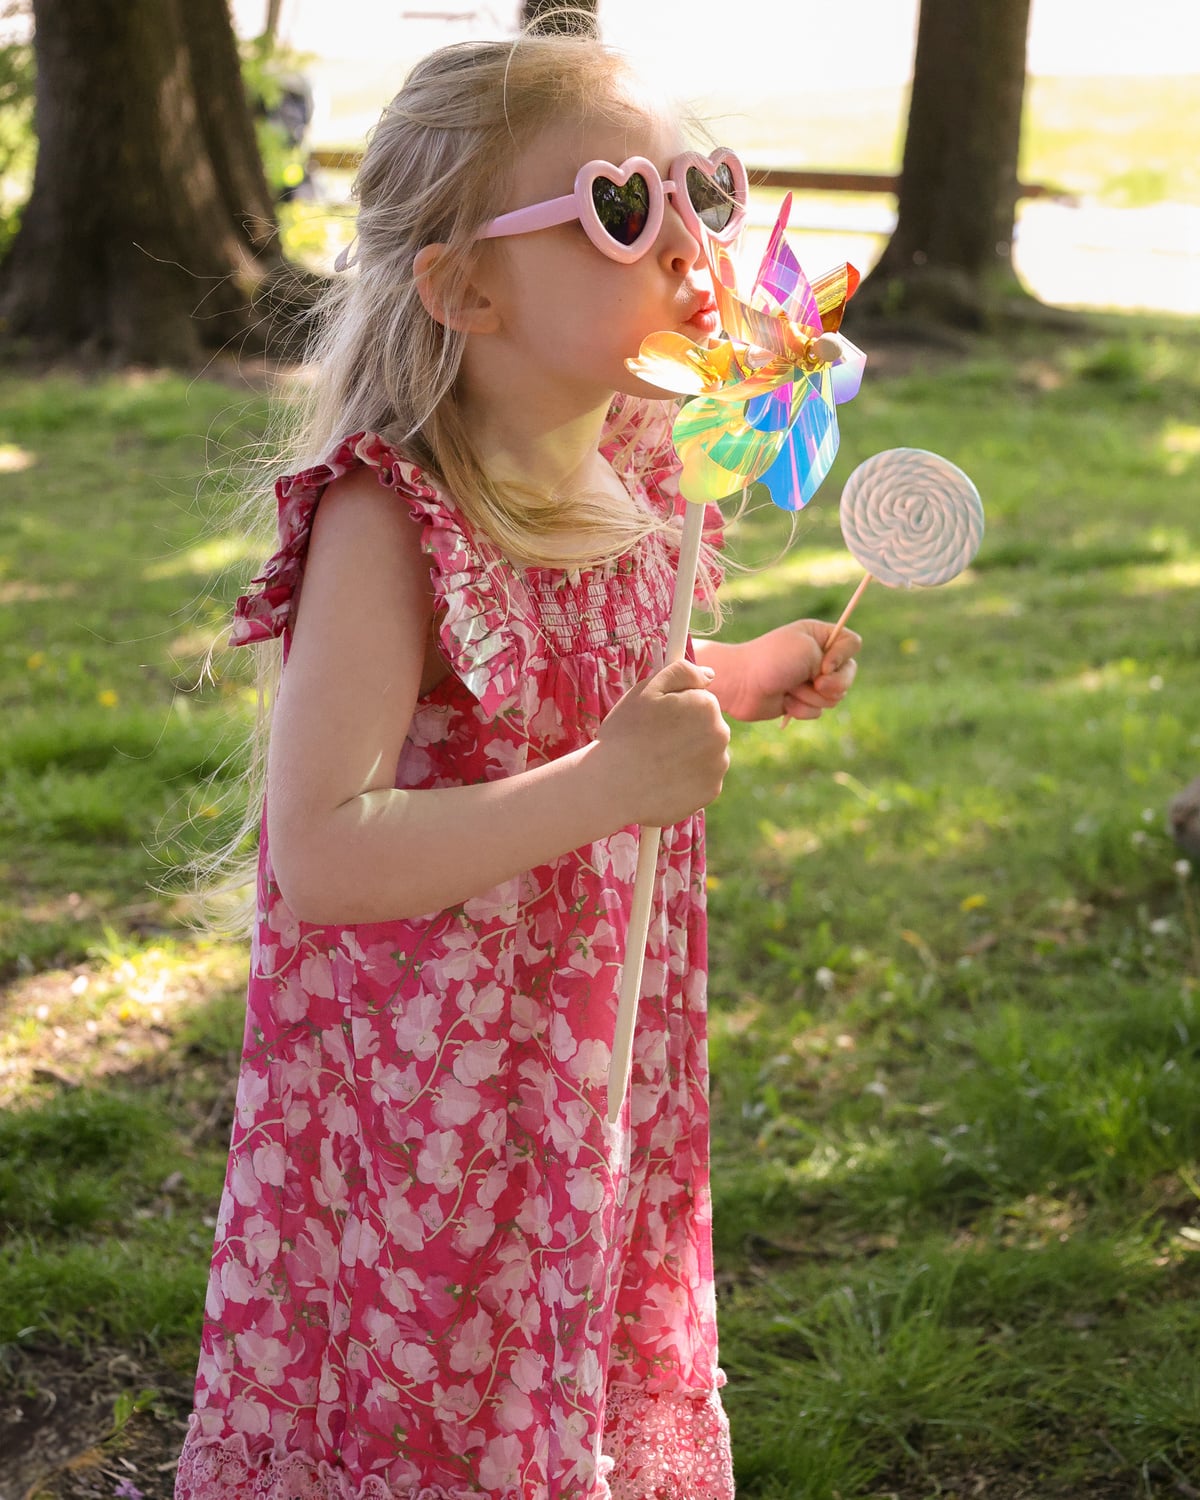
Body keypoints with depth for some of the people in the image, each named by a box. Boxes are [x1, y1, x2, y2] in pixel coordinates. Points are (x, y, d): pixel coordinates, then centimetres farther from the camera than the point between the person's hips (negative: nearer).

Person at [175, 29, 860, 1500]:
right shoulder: (388, 521, -22)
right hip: (426, 1095, -7)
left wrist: (741, 678, 6)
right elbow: (320, 856, -29)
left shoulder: (633, 476, 2)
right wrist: (603, 788, -31)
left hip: (596, 1078, 7)